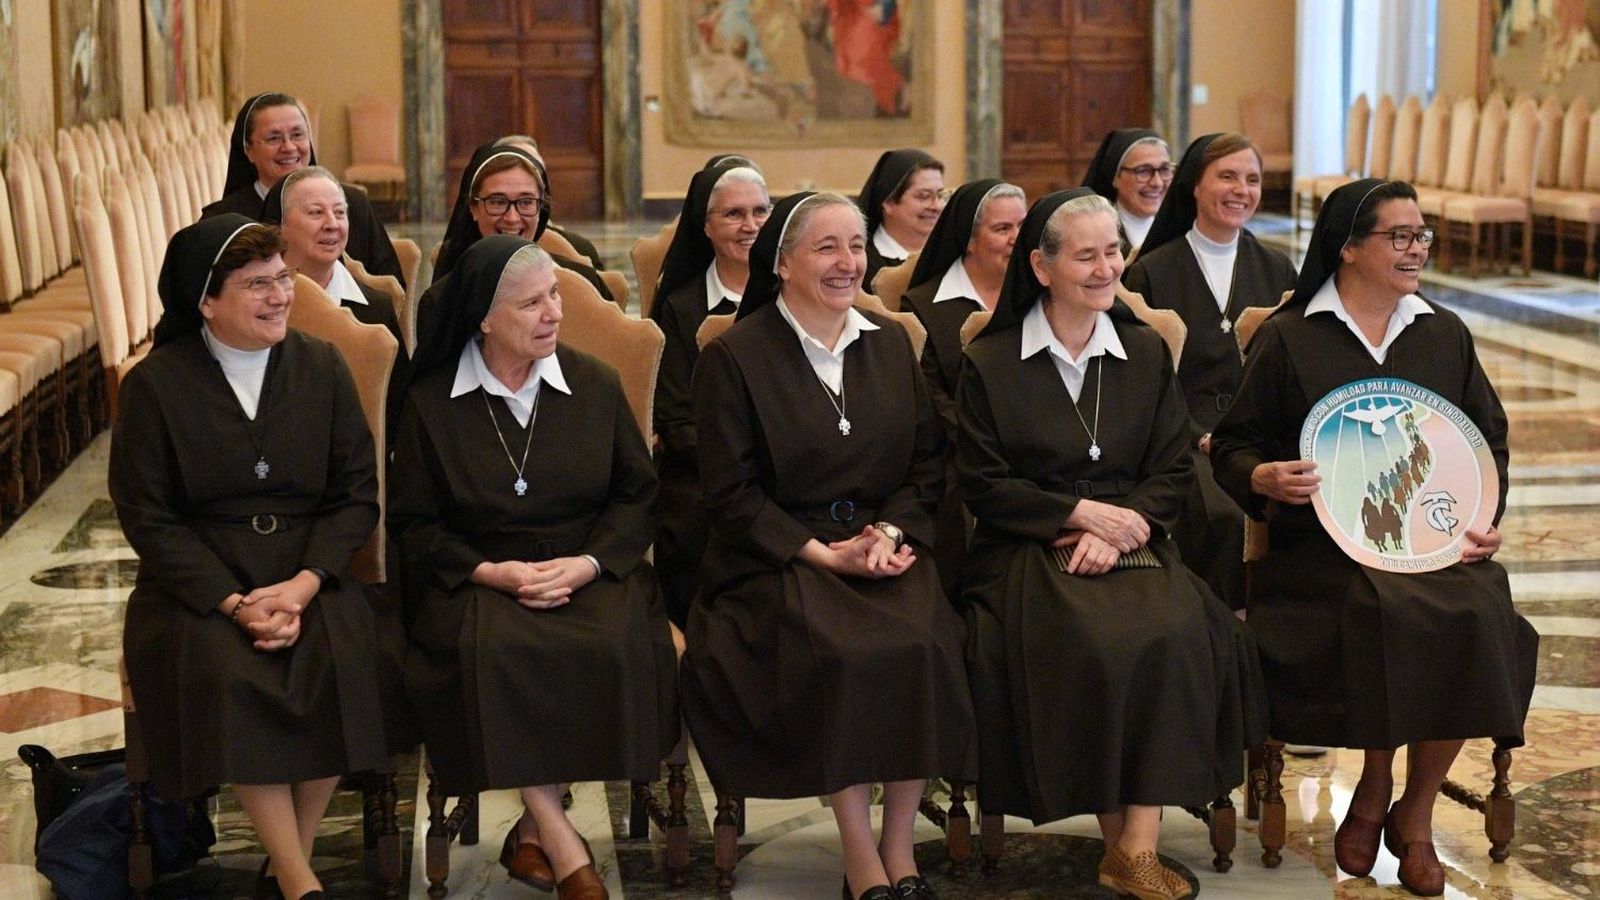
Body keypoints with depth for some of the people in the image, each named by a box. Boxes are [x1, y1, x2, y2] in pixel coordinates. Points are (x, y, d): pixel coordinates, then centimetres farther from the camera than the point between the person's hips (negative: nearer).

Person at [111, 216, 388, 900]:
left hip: (307, 573, 2)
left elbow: (357, 492, 4)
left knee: (343, 660, -28)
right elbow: (146, 514, -3)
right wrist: (233, 601, -15)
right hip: (197, 580, -2)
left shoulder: (322, 368, 7)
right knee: (227, 673, -31)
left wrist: (303, 585, -13)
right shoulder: (155, 385, -1)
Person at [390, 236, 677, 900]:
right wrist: (488, 571, -13)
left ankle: (533, 831, -17)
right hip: (476, 577, -1)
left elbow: (636, 494, 9)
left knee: (619, 641, -32)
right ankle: (560, 842, -24)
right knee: (489, 648, -36)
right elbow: (412, 521, 4)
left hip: (588, 569, 1)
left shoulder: (596, 385, 8)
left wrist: (588, 563, -10)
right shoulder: (431, 402, 3)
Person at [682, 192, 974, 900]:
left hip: (885, 543, 4)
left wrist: (890, 532, -5)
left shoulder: (891, 343, 15)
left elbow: (928, 464, 14)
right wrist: (823, 553, -13)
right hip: (778, 556, -4)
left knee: (924, 642, -28)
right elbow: (731, 495, -5)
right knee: (838, 653, -33)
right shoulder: (733, 356, -1)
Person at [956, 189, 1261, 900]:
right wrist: (1082, 512, -11)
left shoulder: (1147, 351, 14)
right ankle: (1116, 832, -18)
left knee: (1174, 634, -29)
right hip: (1027, 551, -2)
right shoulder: (989, 362, 4)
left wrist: (1119, 528, -10)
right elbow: (983, 485, 0)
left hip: (1130, 542, 2)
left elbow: (1173, 470, 9)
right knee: (1085, 645, -33)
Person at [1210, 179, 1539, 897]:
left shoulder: (1446, 336, 18)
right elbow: (1234, 442, 8)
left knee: (1476, 615, -29)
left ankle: (1415, 812, -9)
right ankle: (1374, 792, -8)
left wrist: (1482, 517, 3)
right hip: (1325, 536, -3)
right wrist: (1264, 477, -15)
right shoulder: (1288, 338, 6)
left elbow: (1490, 437, 21)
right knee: (1385, 610, -35)